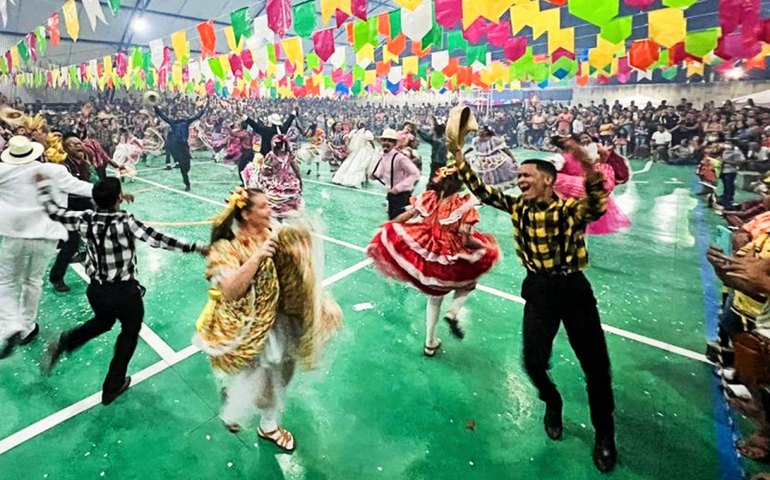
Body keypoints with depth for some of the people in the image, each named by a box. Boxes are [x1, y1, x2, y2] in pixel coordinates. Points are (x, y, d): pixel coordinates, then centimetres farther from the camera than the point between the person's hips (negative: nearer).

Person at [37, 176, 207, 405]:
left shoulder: (86, 219, -8)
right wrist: (197, 247, -20)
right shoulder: (126, 223, -22)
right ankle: (113, 387, 29)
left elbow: (53, 211, 7)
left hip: (96, 289, 5)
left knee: (102, 322, 37)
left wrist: (43, 184, 22)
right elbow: (160, 240, -23)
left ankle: (63, 343, 14)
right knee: (130, 333, 21)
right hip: (124, 292, -5)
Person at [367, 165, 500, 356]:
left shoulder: (428, 197, -6)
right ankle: (453, 312, 9)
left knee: (435, 297, 26)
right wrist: (484, 246, -1)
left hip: (426, 256, 5)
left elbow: (400, 219, -3)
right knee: (470, 278, 30)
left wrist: (386, 232, 16)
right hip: (451, 260, -4)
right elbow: (466, 241, -20)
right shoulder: (464, 205, -18)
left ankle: (430, 343, 38)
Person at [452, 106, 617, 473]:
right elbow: (480, 190, 1)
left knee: (595, 364, 5)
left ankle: (604, 435, 29)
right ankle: (552, 402, 39)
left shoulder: (572, 208, -13)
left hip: (574, 289, -3)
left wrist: (589, 168, -53)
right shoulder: (517, 207, 1)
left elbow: (598, 206, -35)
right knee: (534, 361, 3)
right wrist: (457, 155, -7)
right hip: (539, 291, 3)